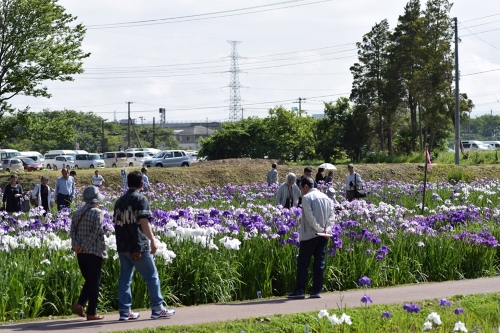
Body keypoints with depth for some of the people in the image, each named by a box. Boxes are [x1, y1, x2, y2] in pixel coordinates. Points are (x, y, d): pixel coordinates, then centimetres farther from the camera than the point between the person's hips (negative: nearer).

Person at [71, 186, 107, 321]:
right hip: (94, 252, -6)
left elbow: (72, 230, 2)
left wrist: (75, 244, -7)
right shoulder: (97, 213, -10)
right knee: (94, 282, 2)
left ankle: (79, 304, 2)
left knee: (89, 280, 19)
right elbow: (96, 232, -18)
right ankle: (91, 313, 3)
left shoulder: (77, 213, 9)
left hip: (81, 253, 6)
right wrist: (85, 247, -15)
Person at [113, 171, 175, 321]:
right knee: (151, 276, 3)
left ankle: (125, 311, 8)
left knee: (125, 277, 9)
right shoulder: (140, 199, -8)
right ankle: (157, 308, 7)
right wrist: (152, 240, -16)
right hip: (138, 246, -7)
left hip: (122, 246, 7)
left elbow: (116, 223, 16)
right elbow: (144, 222, -18)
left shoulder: (120, 201, 13)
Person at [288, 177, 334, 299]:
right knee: (319, 263, 6)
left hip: (309, 235, -6)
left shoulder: (306, 198, -7)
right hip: (323, 236, 6)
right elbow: (331, 216, 6)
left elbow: (310, 217, -15)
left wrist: (320, 229, -11)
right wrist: (327, 229, -4)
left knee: (303, 263, -1)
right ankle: (316, 291, 4)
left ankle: (299, 291, -3)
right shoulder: (326, 198, 13)